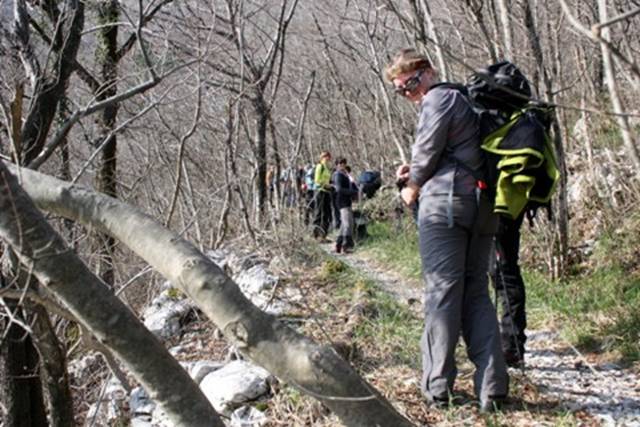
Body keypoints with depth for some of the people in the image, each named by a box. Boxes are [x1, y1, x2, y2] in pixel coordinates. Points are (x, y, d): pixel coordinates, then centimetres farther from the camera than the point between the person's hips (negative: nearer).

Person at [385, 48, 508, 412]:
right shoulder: (463, 99, 27)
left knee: (442, 292, -6)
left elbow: (428, 150, -5)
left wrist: (412, 187, 12)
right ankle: (492, 387, 0)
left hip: (444, 204, -8)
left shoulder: (438, 98, -1)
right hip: (481, 206, 8)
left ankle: (438, 385, -4)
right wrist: (416, 172, 15)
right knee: (477, 293, 7)